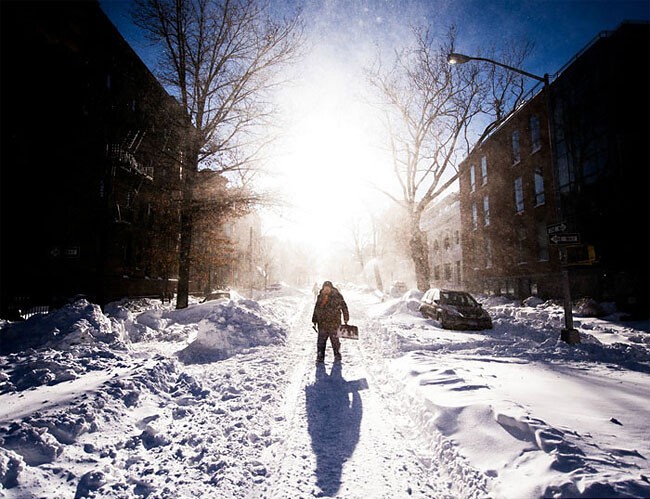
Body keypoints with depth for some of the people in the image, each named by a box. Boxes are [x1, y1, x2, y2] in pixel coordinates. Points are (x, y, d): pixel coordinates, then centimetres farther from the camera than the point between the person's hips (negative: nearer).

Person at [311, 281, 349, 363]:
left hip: (334, 323, -4)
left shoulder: (337, 295, -6)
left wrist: (346, 319, 1)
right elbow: (316, 309, 16)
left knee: (335, 340, 4)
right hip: (322, 323, 4)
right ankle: (320, 358, 16)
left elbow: (344, 307, 1)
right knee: (321, 341, 6)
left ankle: (337, 357, 22)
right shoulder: (320, 296, 6)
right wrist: (314, 320, 16)